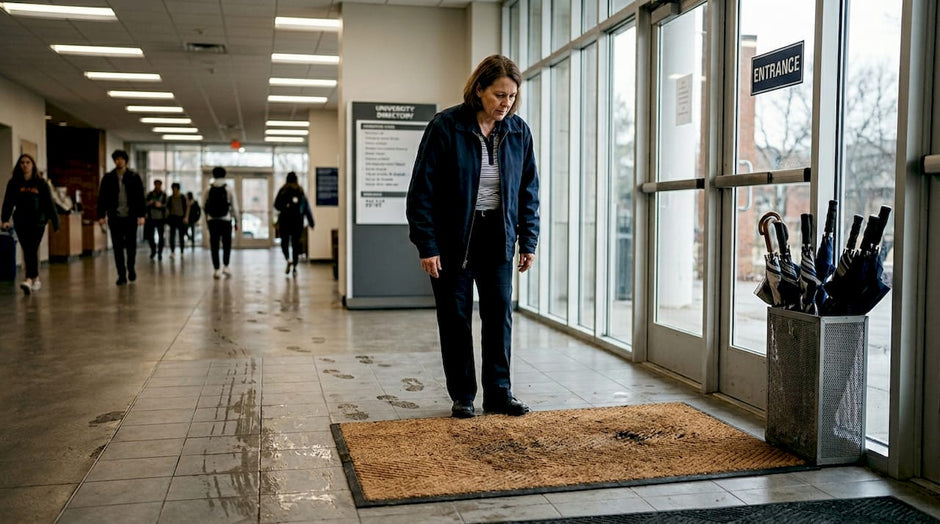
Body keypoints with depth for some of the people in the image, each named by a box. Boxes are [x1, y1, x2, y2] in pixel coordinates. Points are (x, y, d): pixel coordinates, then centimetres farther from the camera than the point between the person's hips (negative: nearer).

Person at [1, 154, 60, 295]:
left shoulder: (41, 183, 2)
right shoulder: (14, 183, 5)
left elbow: (49, 203, 2)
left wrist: (55, 221, 1)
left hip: (37, 221, -2)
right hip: (21, 222, 2)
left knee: (32, 250, -11)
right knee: (27, 251, 5)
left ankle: (29, 279, -18)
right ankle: (36, 278, 15)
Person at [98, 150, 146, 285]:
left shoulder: (134, 177, 2)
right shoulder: (108, 178, 6)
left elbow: (140, 197, 1)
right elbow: (102, 198, 7)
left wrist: (141, 215, -7)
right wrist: (101, 215, 0)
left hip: (130, 217, -1)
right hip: (115, 218, 1)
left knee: (131, 246, 5)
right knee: (118, 247, 2)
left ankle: (131, 269, 28)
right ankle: (121, 275, 6)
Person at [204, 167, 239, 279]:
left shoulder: (208, 189, 1)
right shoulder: (229, 189, -3)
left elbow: (204, 206, 6)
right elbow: (234, 206, -3)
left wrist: (207, 217, 23)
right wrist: (236, 221, 6)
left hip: (212, 220, 1)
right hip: (226, 219, -1)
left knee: (214, 245, 3)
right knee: (226, 244, 11)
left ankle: (217, 269, 1)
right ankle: (225, 266, 1)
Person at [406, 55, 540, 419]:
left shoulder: (519, 132, 1)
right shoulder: (446, 126, -12)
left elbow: (529, 190, 9)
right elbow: (422, 190, -12)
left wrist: (528, 241, 4)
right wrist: (426, 245, -15)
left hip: (497, 236, 4)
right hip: (453, 236, -3)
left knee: (500, 313, 4)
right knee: (456, 317, 4)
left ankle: (499, 392, 16)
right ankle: (462, 396, 17)